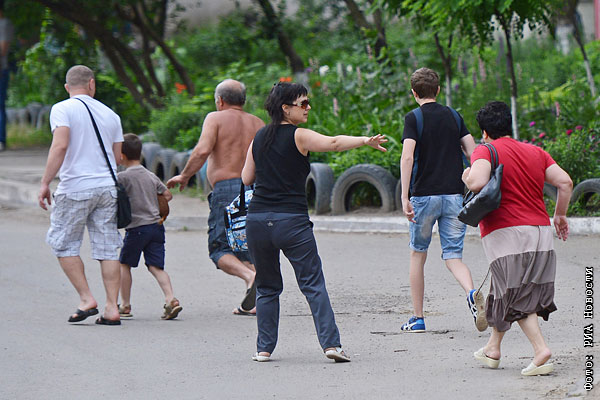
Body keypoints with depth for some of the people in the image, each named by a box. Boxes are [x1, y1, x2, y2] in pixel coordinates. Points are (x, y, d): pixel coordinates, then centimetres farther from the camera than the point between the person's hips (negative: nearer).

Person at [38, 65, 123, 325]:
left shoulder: (62, 110, -3)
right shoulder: (110, 114, 12)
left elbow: (60, 146, -16)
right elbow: (118, 158, 13)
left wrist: (45, 182, -13)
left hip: (75, 187, -4)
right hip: (107, 186, 5)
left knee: (63, 244, 9)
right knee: (107, 248, 5)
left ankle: (86, 299, 1)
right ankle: (111, 308, 1)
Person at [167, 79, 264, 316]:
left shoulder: (216, 119, 2)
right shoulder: (258, 124, 17)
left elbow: (202, 150, -13)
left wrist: (184, 176, -3)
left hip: (226, 189, -5)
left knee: (219, 249, -2)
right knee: (245, 247, 13)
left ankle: (251, 277, -29)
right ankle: (253, 303, 0)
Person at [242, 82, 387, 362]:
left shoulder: (259, 138, 12)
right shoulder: (299, 136, -5)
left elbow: (247, 178, 16)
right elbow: (334, 143, -21)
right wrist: (365, 141, -27)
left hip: (257, 220, 5)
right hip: (292, 220, -5)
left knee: (267, 288, 15)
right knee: (313, 284, -2)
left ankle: (264, 348, 11)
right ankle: (331, 343, -11)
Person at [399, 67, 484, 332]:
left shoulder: (414, 118, -5)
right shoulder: (454, 116, 8)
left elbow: (407, 157, -16)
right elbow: (473, 152, 3)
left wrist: (405, 198, -19)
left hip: (424, 196, -3)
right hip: (454, 195, 3)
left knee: (418, 254, 14)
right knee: (453, 256, 4)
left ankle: (417, 318, 16)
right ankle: (472, 294, -28)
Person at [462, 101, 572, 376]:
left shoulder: (484, 151, -4)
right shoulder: (535, 152, 13)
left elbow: (478, 182, -23)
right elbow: (565, 181, 6)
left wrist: (467, 178, -1)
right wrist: (560, 216, 16)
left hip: (505, 232, -6)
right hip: (540, 230, 6)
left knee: (515, 297, -5)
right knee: (506, 292, 19)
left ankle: (541, 350, -22)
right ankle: (493, 350, 30)